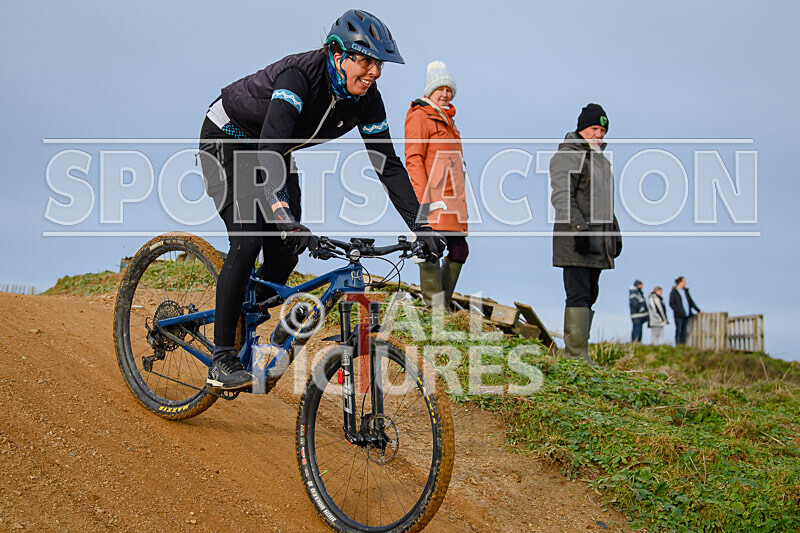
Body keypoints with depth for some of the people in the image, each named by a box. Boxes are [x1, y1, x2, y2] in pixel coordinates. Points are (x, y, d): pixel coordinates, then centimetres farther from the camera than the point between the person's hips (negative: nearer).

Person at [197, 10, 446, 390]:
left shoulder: (365, 99, -16)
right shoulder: (299, 76, -36)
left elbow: (387, 163, -12)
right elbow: (269, 148, -47)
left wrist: (421, 226, -20)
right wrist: (286, 218, -60)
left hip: (275, 153, 7)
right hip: (227, 141, -6)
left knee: (285, 253, -3)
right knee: (248, 241, -20)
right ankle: (222, 361, -13)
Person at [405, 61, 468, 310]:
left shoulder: (447, 119, 23)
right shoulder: (419, 116, -3)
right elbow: (413, 160, -12)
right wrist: (424, 199, -20)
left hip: (452, 198, 9)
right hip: (432, 197, -9)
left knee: (459, 250, 6)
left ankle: (443, 305, 16)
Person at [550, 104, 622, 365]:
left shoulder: (601, 160, 23)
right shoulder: (566, 156, -5)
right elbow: (561, 196, -18)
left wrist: (615, 234, 27)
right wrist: (579, 227, -28)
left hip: (598, 242, 9)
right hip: (576, 239, -9)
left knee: (590, 295, 7)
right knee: (579, 295, -13)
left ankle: (575, 351, 12)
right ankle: (577, 354, -14)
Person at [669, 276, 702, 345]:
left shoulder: (686, 291, 17)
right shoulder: (673, 292, -2)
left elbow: (691, 302, 22)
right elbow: (671, 304, -7)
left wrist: (698, 310, 19)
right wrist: (679, 311, -17)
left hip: (686, 315, 6)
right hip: (679, 315, -6)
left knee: (684, 332, 4)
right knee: (679, 331, -7)